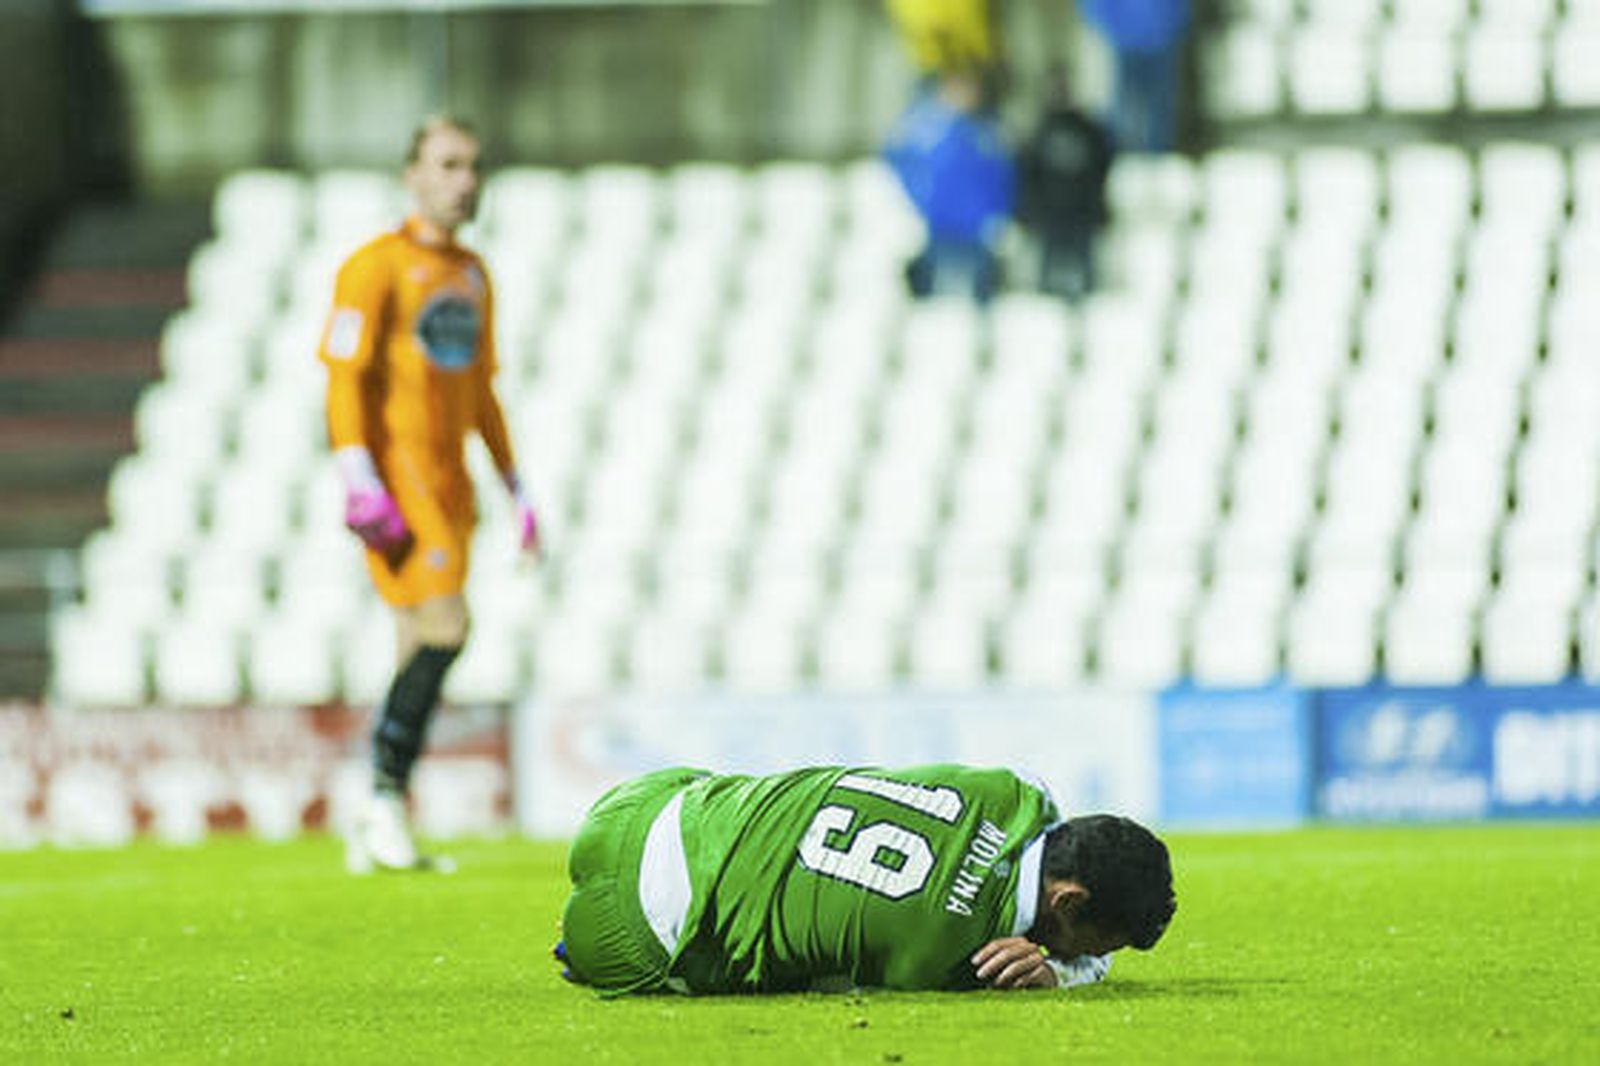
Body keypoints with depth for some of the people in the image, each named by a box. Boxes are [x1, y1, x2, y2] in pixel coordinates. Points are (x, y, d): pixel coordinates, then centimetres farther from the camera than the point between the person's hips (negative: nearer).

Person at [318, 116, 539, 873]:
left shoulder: (472, 276, 18)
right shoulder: (377, 267, -5)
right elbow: (344, 377, -11)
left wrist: (514, 488, 22)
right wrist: (359, 483, -20)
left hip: (448, 482, 7)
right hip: (395, 469, -7)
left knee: (419, 657, 4)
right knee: (442, 626, -20)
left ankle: (377, 834, 8)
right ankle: (385, 798, -13)